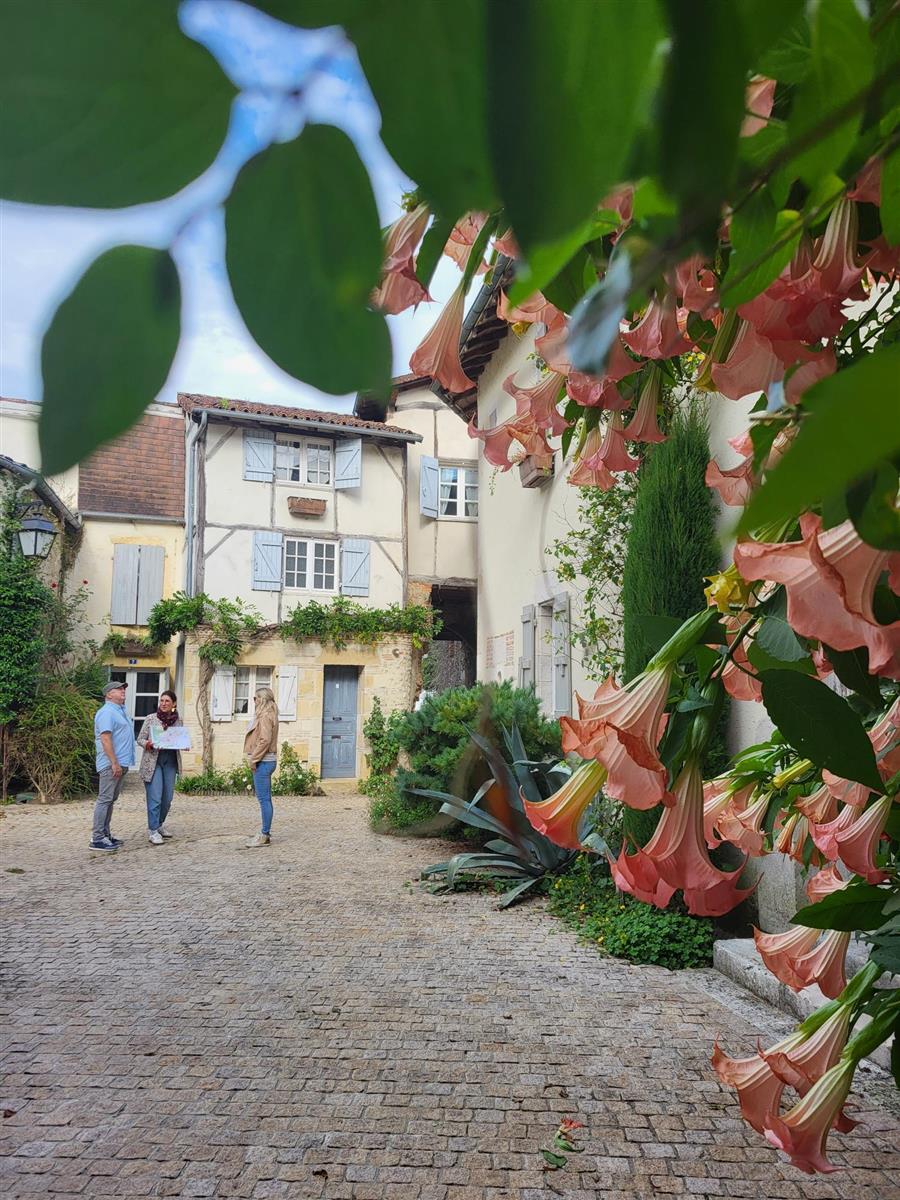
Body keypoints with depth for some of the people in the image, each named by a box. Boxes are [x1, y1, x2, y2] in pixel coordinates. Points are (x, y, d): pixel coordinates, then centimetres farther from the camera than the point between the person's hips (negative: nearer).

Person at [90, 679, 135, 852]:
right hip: (111, 764, -10)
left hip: (120, 764, 10)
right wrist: (114, 763, -23)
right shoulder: (107, 712, -13)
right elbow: (105, 739, -20)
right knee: (105, 799, -7)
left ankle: (105, 834, 20)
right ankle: (97, 839, -4)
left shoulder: (120, 710, 18)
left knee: (111, 799, 13)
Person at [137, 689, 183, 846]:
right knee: (155, 797, -9)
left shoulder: (178, 721, 7)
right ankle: (153, 831, -2)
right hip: (153, 761, -4)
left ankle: (159, 824, 28)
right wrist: (147, 744, -20)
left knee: (167, 798, 8)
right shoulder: (150, 719, -2)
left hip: (170, 762, 4)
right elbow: (140, 739, 1)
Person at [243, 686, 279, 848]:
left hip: (263, 762, -10)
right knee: (265, 799, 12)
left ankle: (264, 835, -3)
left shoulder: (265, 716, -13)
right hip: (265, 761, 10)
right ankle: (264, 834, 18)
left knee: (264, 799, -7)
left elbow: (265, 740, -21)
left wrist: (254, 759, -17)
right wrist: (254, 758, 16)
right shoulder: (267, 715, 18)